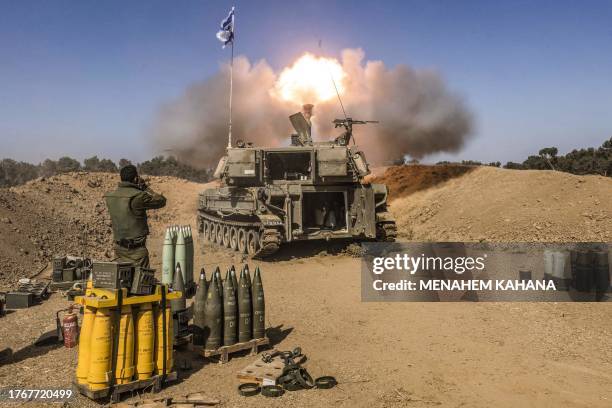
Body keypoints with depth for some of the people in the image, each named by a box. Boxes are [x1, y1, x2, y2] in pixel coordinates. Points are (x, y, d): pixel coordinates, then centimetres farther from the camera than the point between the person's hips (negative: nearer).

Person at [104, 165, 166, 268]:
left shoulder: (110, 197, 2)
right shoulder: (138, 196, -18)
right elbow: (161, 201, -6)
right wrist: (146, 188, 3)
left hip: (119, 247, 7)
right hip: (137, 249, -6)